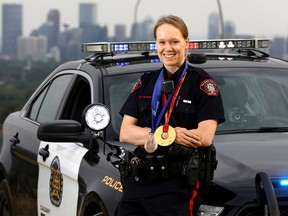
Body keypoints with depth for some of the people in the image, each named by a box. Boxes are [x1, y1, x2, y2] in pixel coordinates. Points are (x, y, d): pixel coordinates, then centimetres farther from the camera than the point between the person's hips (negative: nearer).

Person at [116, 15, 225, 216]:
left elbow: (205, 137, -12)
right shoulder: (146, 82, 13)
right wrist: (169, 134, -12)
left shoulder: (202, 83, -1)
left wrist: (156, 135, -12)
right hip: (138, 182, 4)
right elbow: (125, 133, 3)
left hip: (178, 189, -4)